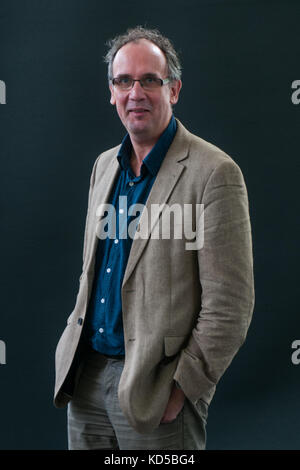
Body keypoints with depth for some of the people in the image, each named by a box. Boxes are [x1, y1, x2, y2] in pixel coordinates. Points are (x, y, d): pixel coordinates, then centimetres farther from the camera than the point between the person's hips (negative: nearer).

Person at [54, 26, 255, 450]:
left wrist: (184, 387, -14)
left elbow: (230, 304, -15)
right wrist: (73, 351, 11)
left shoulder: (215, 173, -13)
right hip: (86, 376, 6)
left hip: (154, 387, -6)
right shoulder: (104, 165, 10)